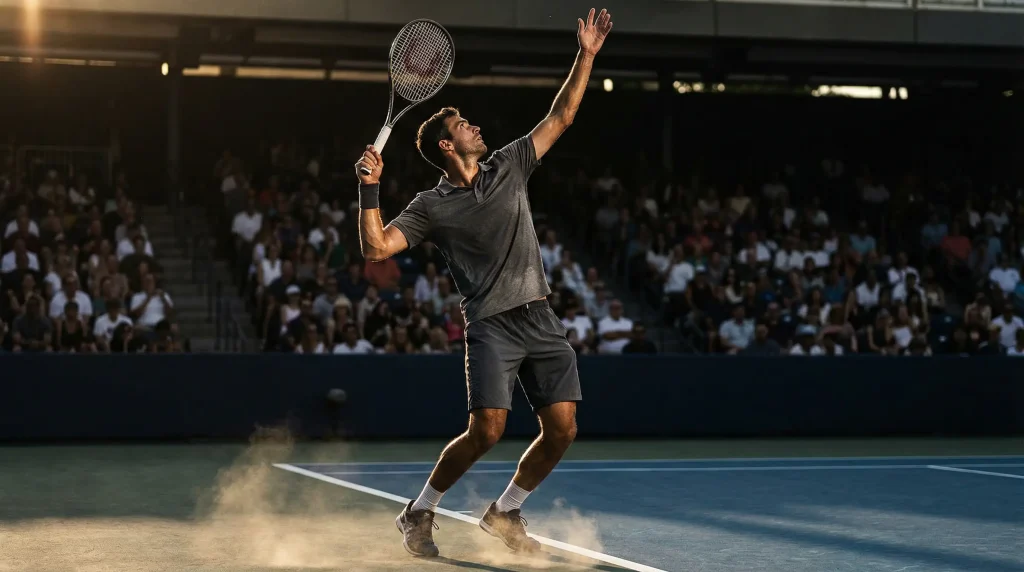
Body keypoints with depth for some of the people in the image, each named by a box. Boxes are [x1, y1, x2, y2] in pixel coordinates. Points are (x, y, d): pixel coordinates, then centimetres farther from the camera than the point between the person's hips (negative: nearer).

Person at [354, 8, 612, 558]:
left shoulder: (509, 167, 15)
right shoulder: (431, 206, 2)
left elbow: (560, 117, 18)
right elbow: (375, 248, -6)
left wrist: (586, 55, 13)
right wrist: (370, 187, -13)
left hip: (542, 319, 5)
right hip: (491, 323, -5)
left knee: (561, 430, -3)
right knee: (486, 430, -15)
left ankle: (504, 512, 19)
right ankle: (419, 513, 7)